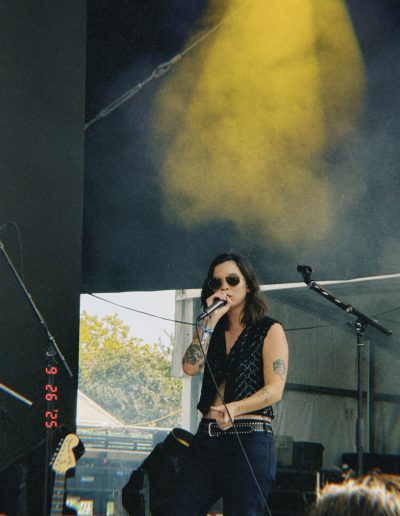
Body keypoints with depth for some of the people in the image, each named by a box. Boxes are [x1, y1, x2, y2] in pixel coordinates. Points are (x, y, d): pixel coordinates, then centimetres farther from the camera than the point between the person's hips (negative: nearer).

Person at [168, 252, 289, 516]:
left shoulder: (270, 330, 2)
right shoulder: (212, 330, 17)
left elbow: (275, 390, -9)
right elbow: (190, 367, 0)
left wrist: (234, 408, -25)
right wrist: (210, 321, -2)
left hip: (249, 441, -5)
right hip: (207, 438, 5)